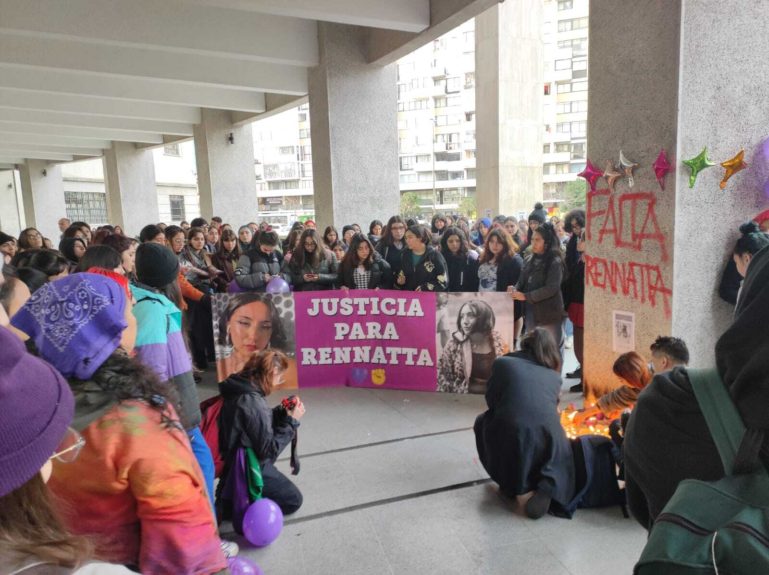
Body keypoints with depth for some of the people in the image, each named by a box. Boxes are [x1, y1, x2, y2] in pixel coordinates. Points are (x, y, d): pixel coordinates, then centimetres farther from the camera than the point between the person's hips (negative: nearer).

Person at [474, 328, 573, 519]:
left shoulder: (502, 363, 13)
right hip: (549, 437, 2)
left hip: (510, 437, -1)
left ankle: (508, 483, 27)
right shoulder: (554, 375, 21)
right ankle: (548, 486, 3)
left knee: (482, 422, 30)